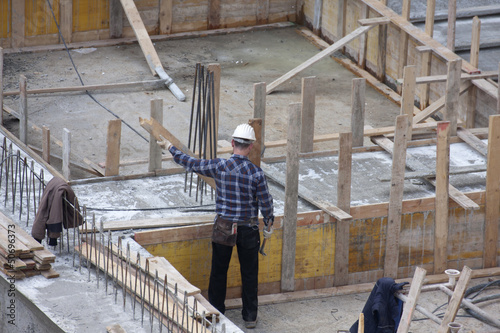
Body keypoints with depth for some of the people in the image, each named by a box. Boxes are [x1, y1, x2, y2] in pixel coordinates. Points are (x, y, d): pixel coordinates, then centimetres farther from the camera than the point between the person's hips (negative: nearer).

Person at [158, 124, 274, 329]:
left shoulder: (218, 167, -13)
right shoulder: (256, 173, -16)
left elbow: (190, 164, 0)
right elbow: (266, 204, -9)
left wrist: (169, 147, 15)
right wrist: (269, 226, 9)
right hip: (248, 229, -1)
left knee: (219, 272, 14)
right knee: (249, 273, 12)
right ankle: (250, 317, 20)